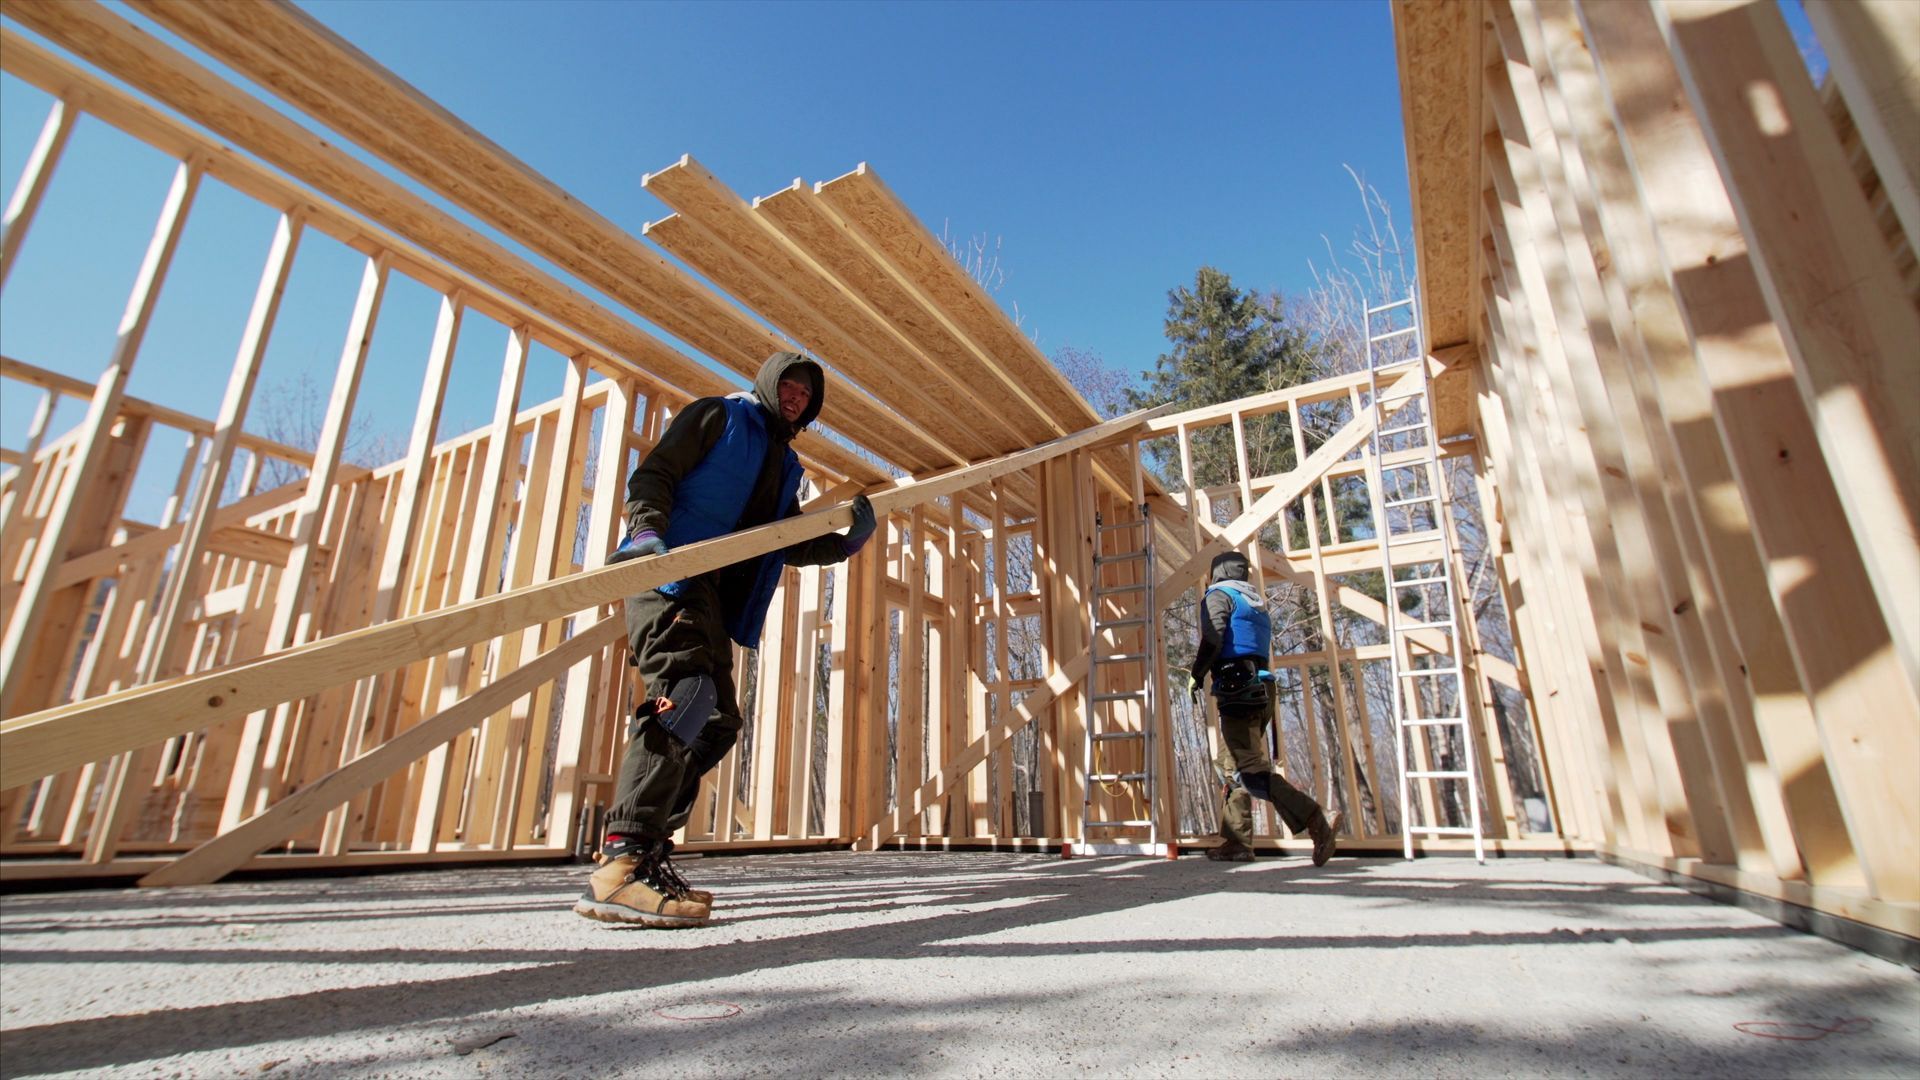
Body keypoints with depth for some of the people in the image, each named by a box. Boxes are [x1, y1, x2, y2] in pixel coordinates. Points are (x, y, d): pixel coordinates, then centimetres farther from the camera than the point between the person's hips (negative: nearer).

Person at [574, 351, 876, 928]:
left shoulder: (785, 465, 28)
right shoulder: (718, 415, 8)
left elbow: (791, 545, 26)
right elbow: (653, 474, -3)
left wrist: (849, 540, 10)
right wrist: (648, 530, -23)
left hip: (714, 596, 9)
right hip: (670, 574, -9)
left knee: (718, 721, 4)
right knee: (686, 691, -26)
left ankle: (644, 853, 10)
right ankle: (621, 864, -30)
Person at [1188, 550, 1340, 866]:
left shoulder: (1219, 595, 0)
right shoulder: (1255, 601, 25)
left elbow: (1212, 639, -16)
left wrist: (1196, 677, -5)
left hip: (1237, 689, -9)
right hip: (1260, 688, 9)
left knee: (1251, 771, -14)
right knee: (1230, 767, 15)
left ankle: (1318, 824, -24)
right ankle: (1237, 841, 16)